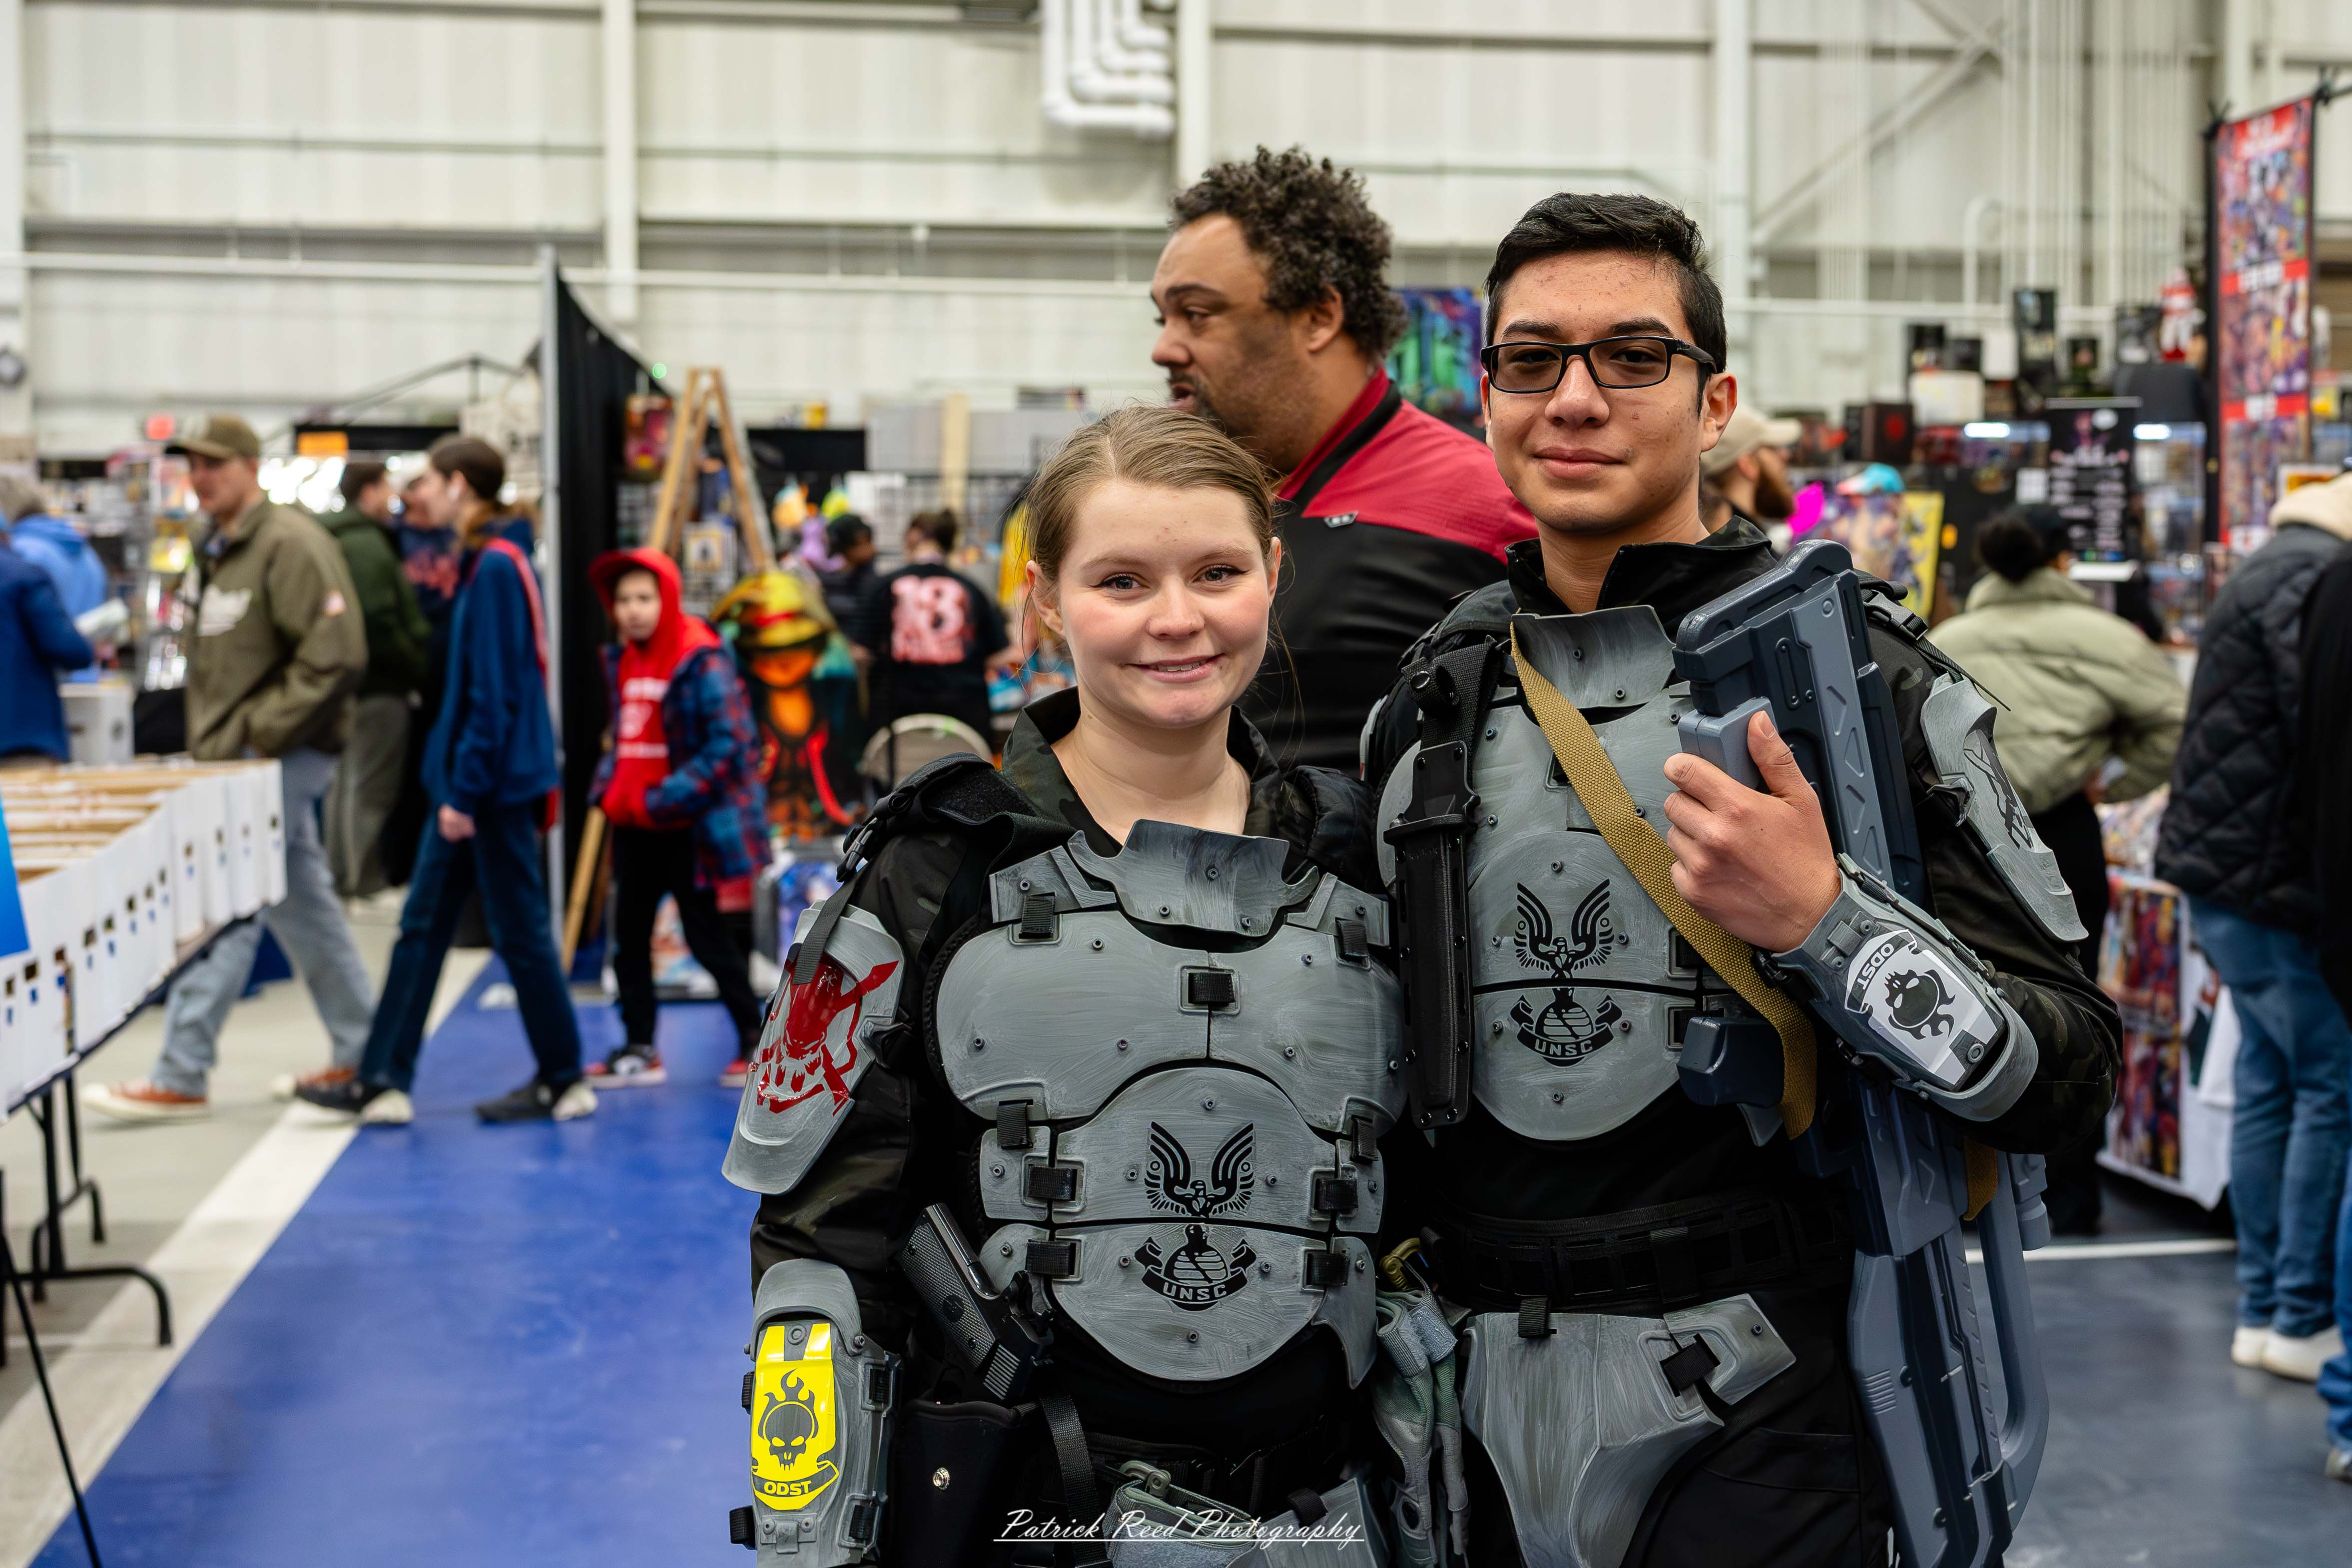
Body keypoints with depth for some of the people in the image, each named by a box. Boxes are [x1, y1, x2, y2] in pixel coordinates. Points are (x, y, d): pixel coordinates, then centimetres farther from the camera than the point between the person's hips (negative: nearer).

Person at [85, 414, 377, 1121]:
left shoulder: (293, 544, -14)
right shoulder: (215, 551, 15)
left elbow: (335, 655, -22)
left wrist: (256, 733, -19)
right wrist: (209, 739, 12)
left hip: (279, 758, -10)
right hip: (235, 757, 10)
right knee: (305, 907, 13)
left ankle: (181, 1077, -6)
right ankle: (361, 1054, 22)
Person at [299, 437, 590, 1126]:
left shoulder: (497, 566, -17)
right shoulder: (487, 560, 13)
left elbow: (495, 692, -21)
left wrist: (465, 791, -19)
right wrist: (456, 785, 17)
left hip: (494, 784, -10)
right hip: (472, 782, 10)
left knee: (519, 930, 0)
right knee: (422, 925, 10)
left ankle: (564, 1082, 12)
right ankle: (383, 1082, 14)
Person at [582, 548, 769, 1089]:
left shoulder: (703, 660, -15)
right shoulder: (621, 661, 10)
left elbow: (728, 744, -20)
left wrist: (663, 800, -21)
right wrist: (610, 790, 6)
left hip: (687, 825, -8)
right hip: (633, 823, 8)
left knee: (707, 937, 0)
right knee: (629, 936, 10)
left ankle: (756, 1040, 14)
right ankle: (639, 1050, 19)